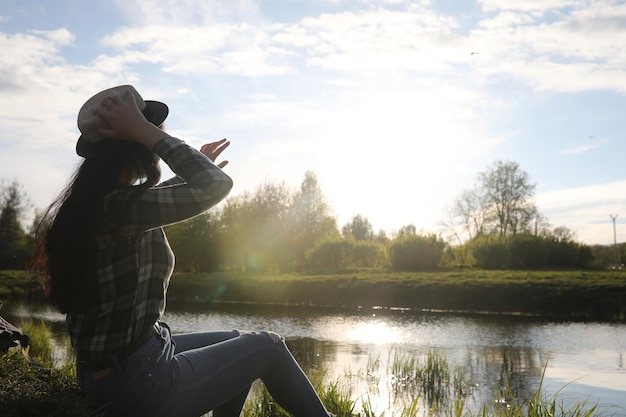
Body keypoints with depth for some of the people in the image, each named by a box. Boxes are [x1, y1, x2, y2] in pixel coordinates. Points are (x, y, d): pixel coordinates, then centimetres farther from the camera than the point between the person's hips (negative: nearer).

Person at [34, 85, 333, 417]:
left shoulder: (84, 204, 5)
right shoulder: (117, 206, -25)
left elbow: (154, 201, 26)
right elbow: (218, 186, -27)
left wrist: (195, 171, 32)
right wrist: (145, 132, -21)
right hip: (139, 383, -9)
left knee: (239, 344, 27)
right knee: (269, 347, 10)